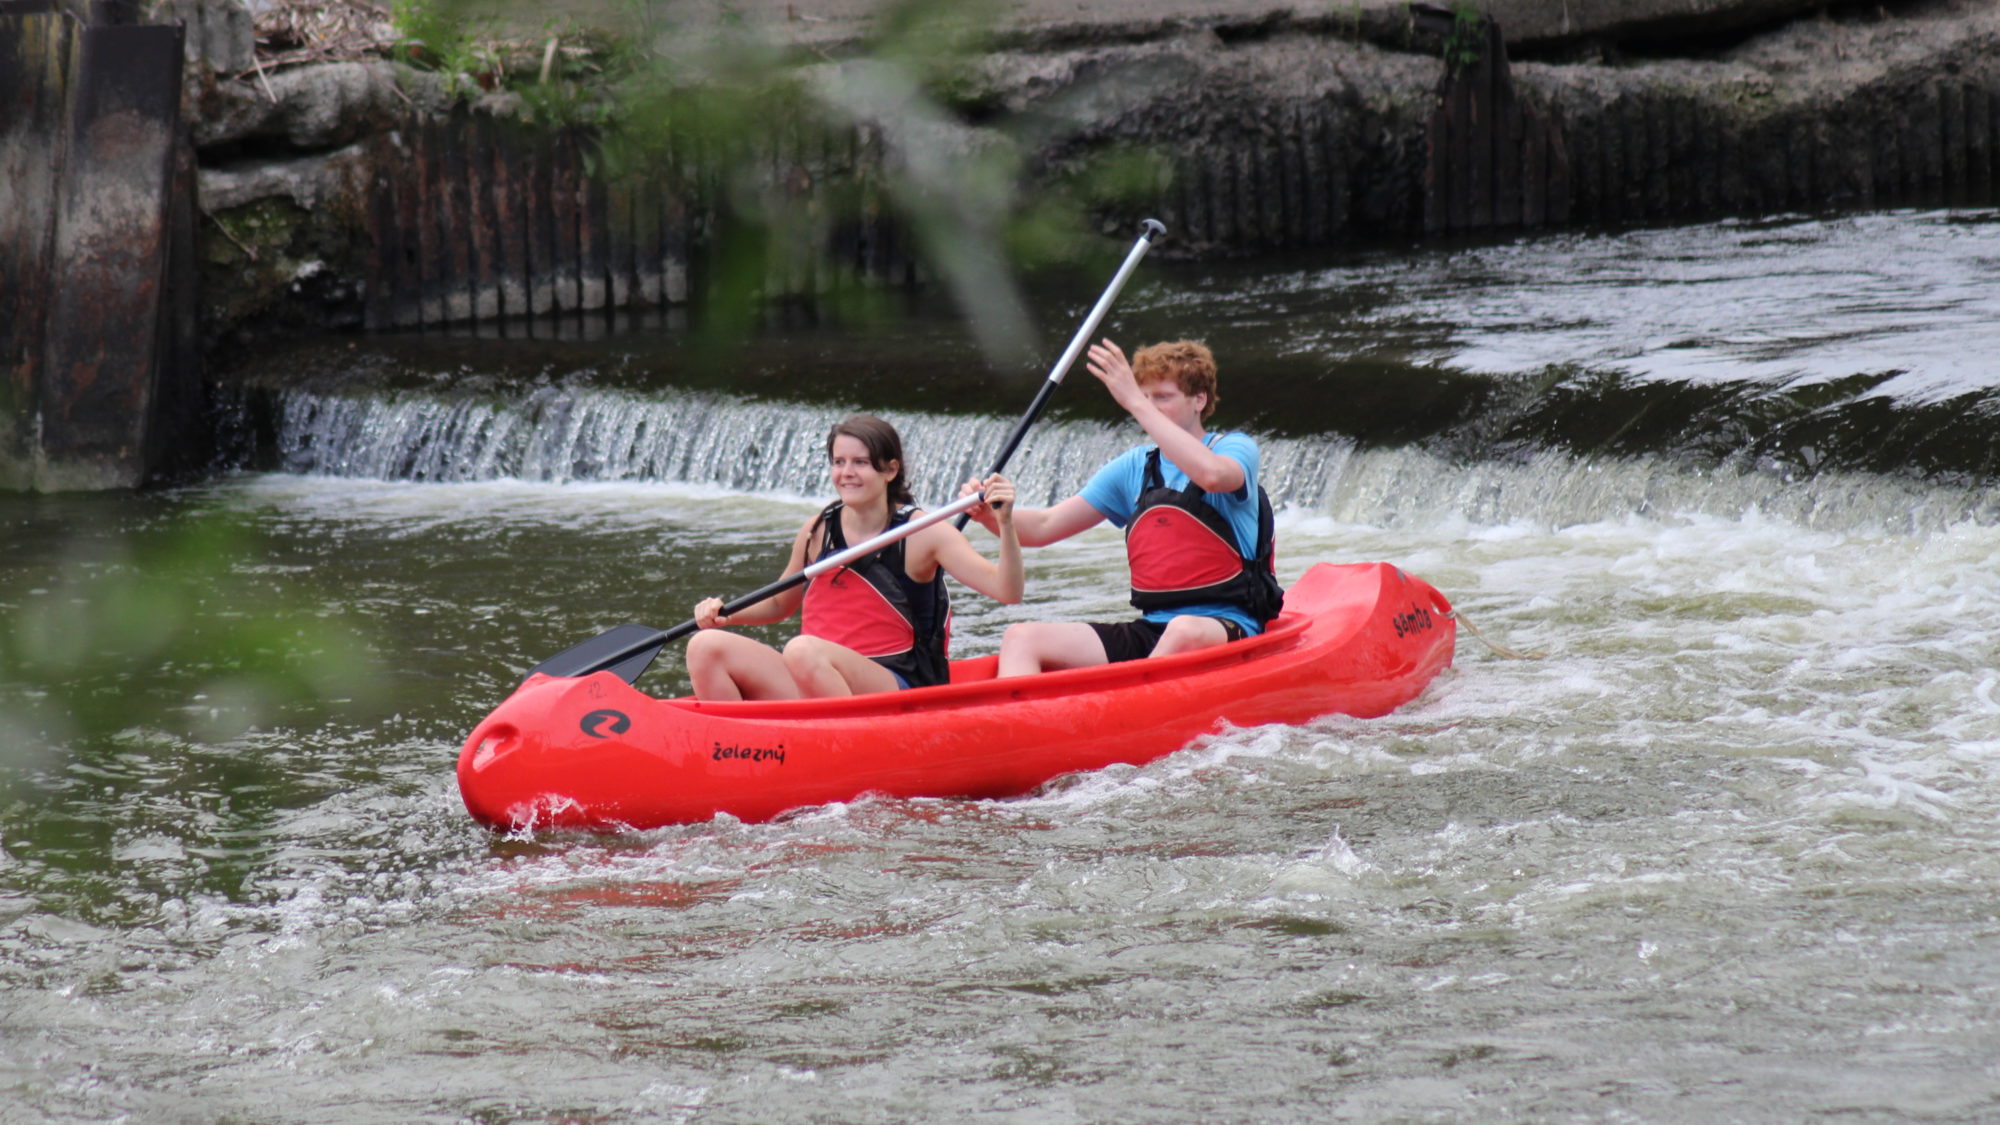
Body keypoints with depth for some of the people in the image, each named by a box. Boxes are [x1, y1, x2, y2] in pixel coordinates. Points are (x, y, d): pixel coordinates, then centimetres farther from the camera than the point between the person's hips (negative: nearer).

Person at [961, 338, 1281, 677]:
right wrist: (991, 515, -10)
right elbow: (1043, 527, 12)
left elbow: (1211, 474, -27)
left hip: (1229, 629, -6)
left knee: (1186, 631, -41)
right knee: (1022, 638, -12)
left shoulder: (1236, 448, 0)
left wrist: (1136, 404, -25)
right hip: (1150, 632, 6)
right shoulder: (1133, 467, 15)